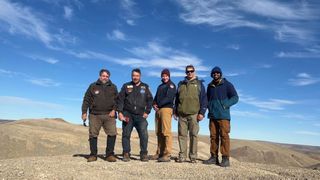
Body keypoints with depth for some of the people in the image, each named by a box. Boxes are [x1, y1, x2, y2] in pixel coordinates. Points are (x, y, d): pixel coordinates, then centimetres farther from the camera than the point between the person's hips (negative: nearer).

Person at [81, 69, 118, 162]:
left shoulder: (113, 87, 14)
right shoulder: (93, 86, 10)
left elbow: (117, 100, 13)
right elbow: (86, 100, 8)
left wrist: (114, 109, -2)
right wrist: (84, 112, 1)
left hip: (109, 115, 1)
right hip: (94, 115, 0)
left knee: (112, 133, -10)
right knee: (93, 135, 2)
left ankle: (110, 154, 0)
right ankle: (93, 155, 15)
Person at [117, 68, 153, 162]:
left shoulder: (145, 87, 13)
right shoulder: (126, 86, 11)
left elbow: (150, 100, 12)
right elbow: (120, 99, 5)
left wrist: (147, 112, 1)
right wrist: (120, 112, -6)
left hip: (140, 115, 0)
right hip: (127, 115, 1)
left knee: (144, 134, -11)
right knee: (126, 134, 2)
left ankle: (144, 154, 0)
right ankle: (126, 154, 12)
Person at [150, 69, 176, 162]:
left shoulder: (171, 85, 3)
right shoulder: (160, 86, 26)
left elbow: (169, 98, -12)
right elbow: (156, 98, 22)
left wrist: (159, 104, -11)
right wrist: (154, 104, 1)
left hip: (166, 109, -7)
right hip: (158, 110, 7)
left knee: (166, 132, -13)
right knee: (159, 133, 6)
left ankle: (167, 155, -14)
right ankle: (159, 153, 10)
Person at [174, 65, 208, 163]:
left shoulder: (199, 84, 10)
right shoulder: (181, 84, 18)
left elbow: (204, 99, 4)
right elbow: (177, 99, 20)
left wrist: (202, 112, -6)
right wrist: (175, 111, 13)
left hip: (194, 114, -2)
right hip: (182, 114, 3)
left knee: (193, 135, -1)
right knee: (182, 135, 2)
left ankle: (193, 156, 7)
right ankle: (182, 156, 9)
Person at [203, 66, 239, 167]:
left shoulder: (227, 84, 2)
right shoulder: (210, 86, 16)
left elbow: (235, 97, -1)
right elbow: (207, 98, 26)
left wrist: (225, 105, -13)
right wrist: (209, 106, 7)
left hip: (223, 115, -5)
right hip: (212, 115, 5)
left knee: (224, 136, -7)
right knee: (213, 136, 5)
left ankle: (225, 159, -3)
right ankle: (214, 157, 12)